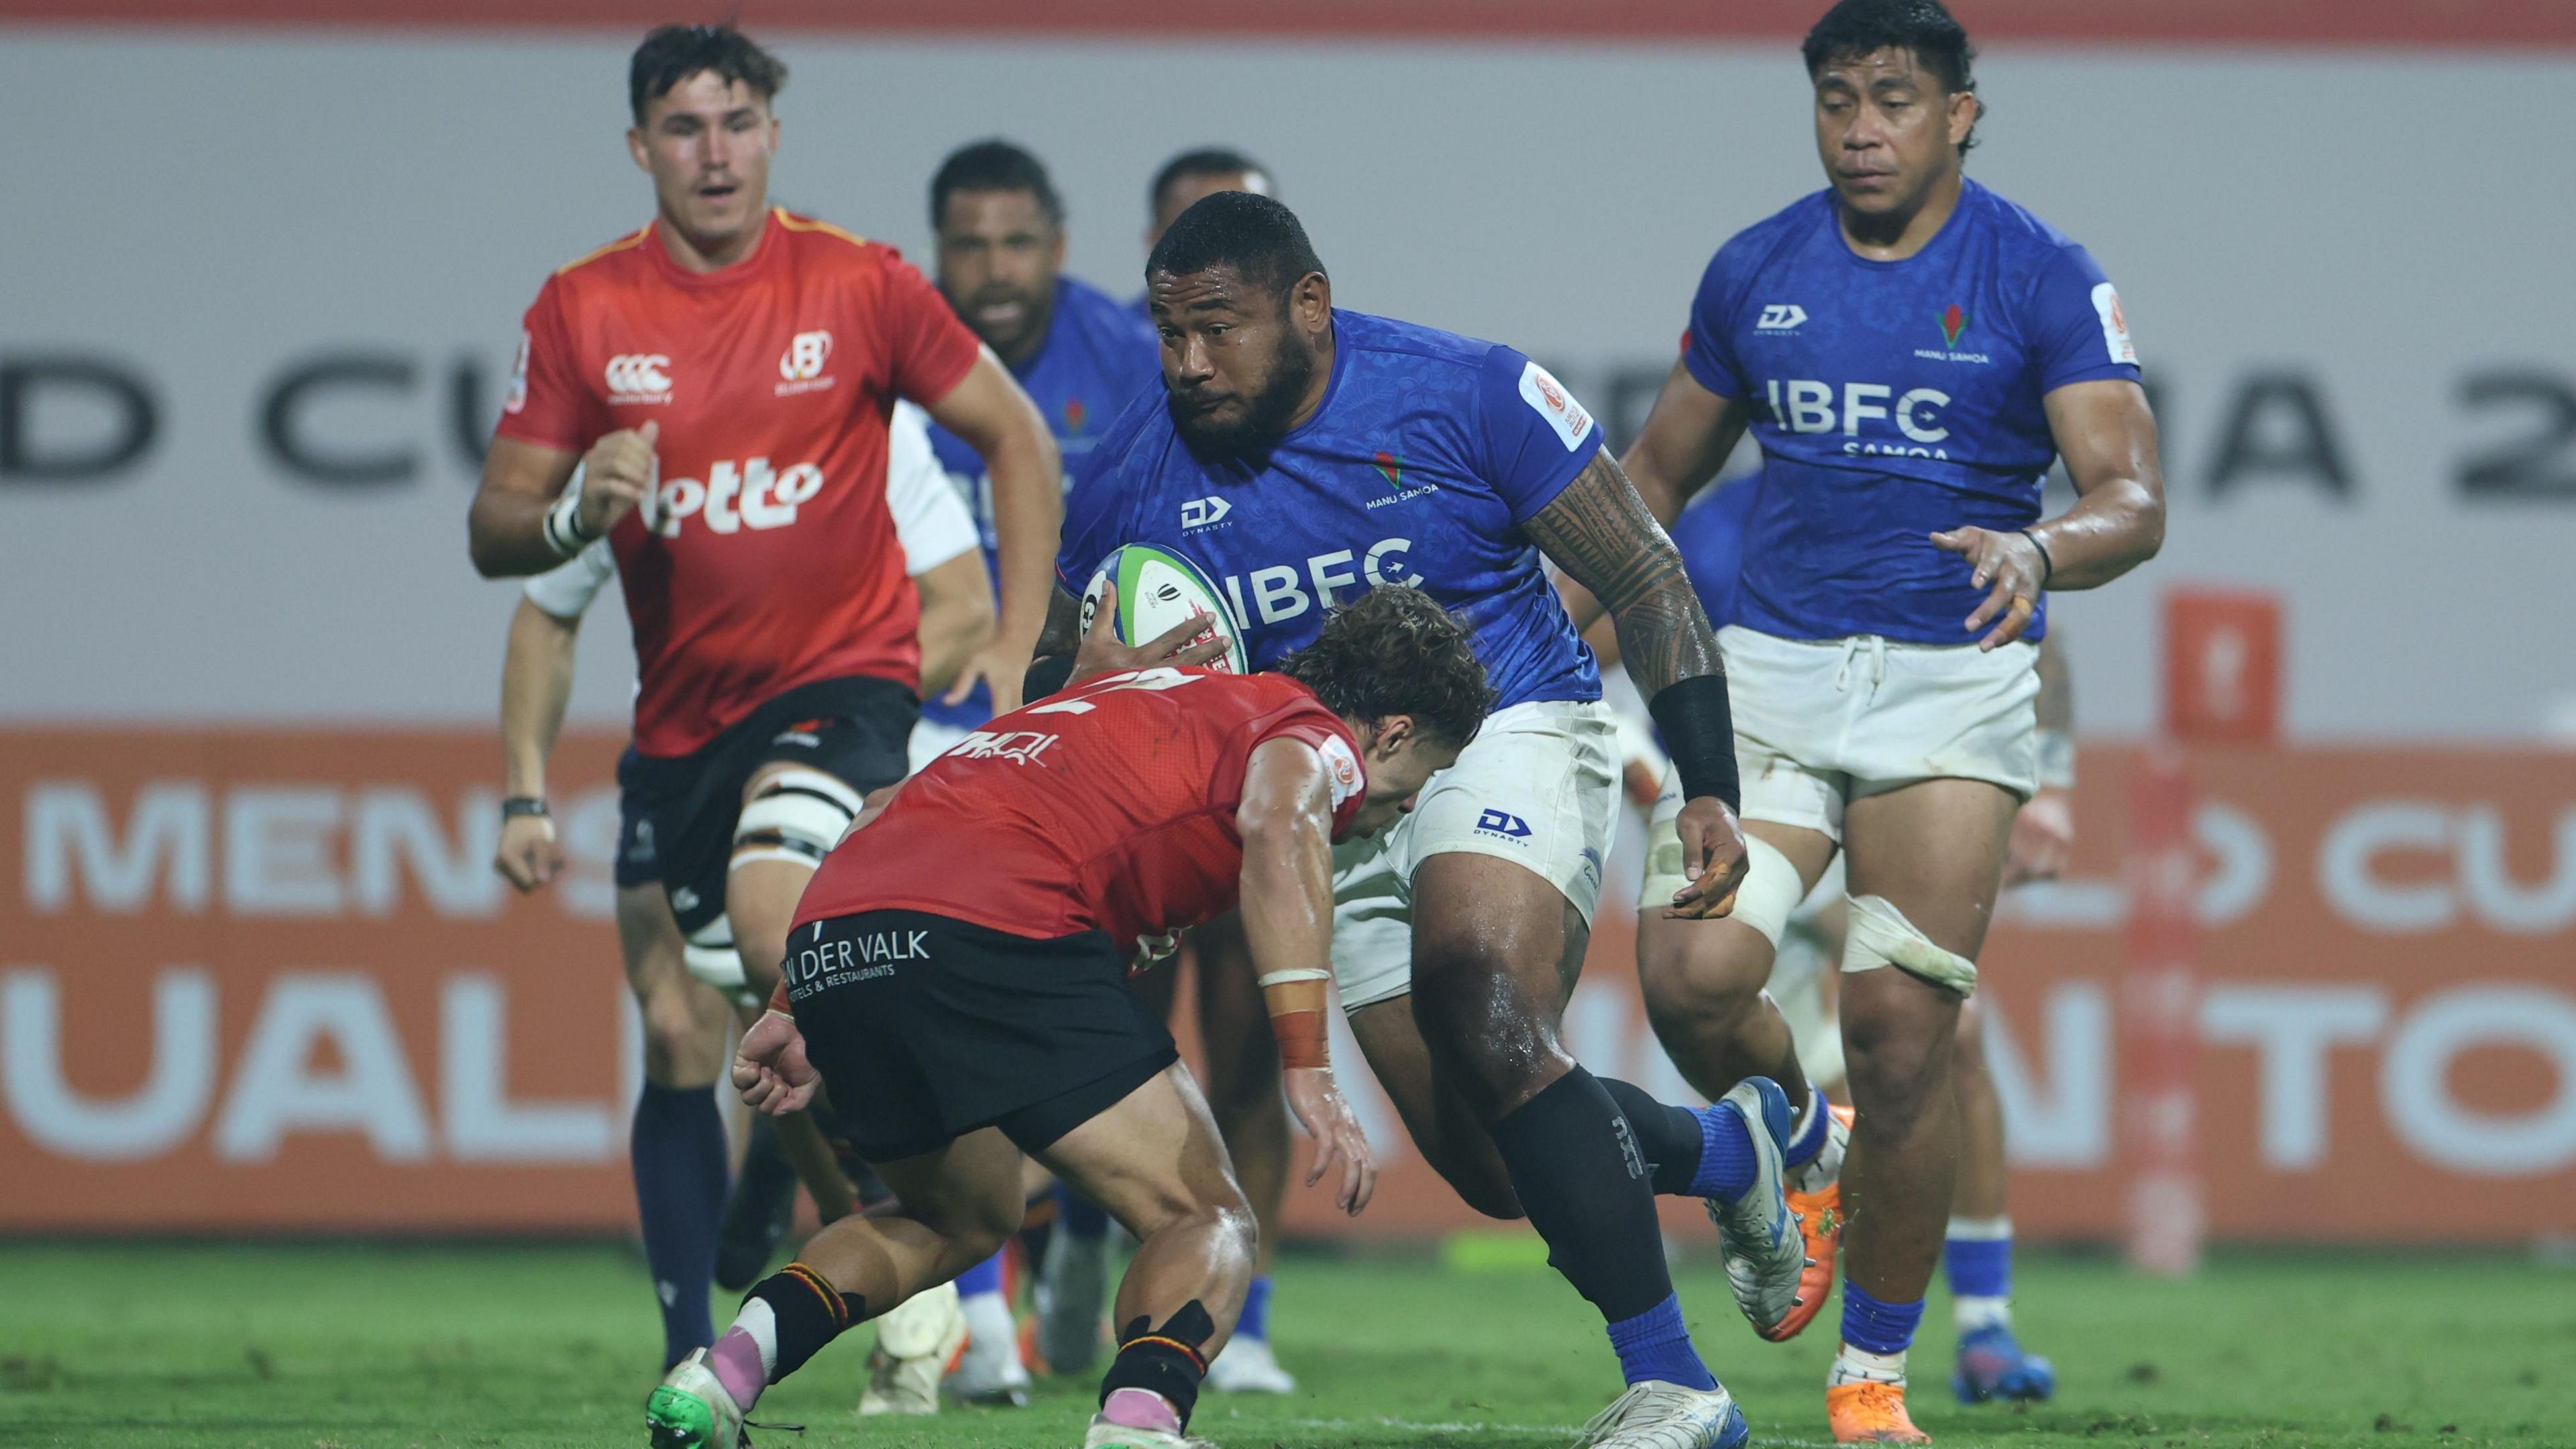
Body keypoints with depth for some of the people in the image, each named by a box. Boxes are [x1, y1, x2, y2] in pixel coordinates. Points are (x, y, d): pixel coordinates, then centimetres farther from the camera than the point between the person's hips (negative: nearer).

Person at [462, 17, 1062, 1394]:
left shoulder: (858, 285, -5)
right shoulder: (581, 310, 0)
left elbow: (1016, 440, 7)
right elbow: (495, 532, 1)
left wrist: (1015, 644, 0)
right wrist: (576, 512, -21)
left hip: (845, 675, -4)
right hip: (682, 716, 4)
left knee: (774, 919, -29)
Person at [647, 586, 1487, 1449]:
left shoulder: (1151, 691, 34)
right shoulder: (1318, 738, 11)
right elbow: (1279, 828, -14)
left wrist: (795, 1010, 31)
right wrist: (1310, 1075, -20)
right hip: (995, 931, -8)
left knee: (964, 1219, 30)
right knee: (1209, 1224, 2)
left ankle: (731, 1364, 10)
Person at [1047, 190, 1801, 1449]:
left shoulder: (1466, 398, -16)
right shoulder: (1136, 478, -7)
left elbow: (1644, 580, -9)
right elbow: (1057, 689, 8)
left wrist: (1709, 791, -15)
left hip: (1509, 732, -5)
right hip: (1332, 803, 5)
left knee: (1480, 1007, -31)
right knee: (1494, 1168, 1)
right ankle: (1727, 1148, 34)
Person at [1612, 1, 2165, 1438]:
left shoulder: (2043, 279, -4)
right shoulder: (1755, 273, 7)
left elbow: (2134, 497, -12)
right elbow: (1658, 478, 19)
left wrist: (2041, 549, -34)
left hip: (1954, 685, -2)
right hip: (1774, 670, 2)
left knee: (1906, 1028, -8)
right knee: (1692, 974, -17)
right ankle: (1802, 1144, 18)